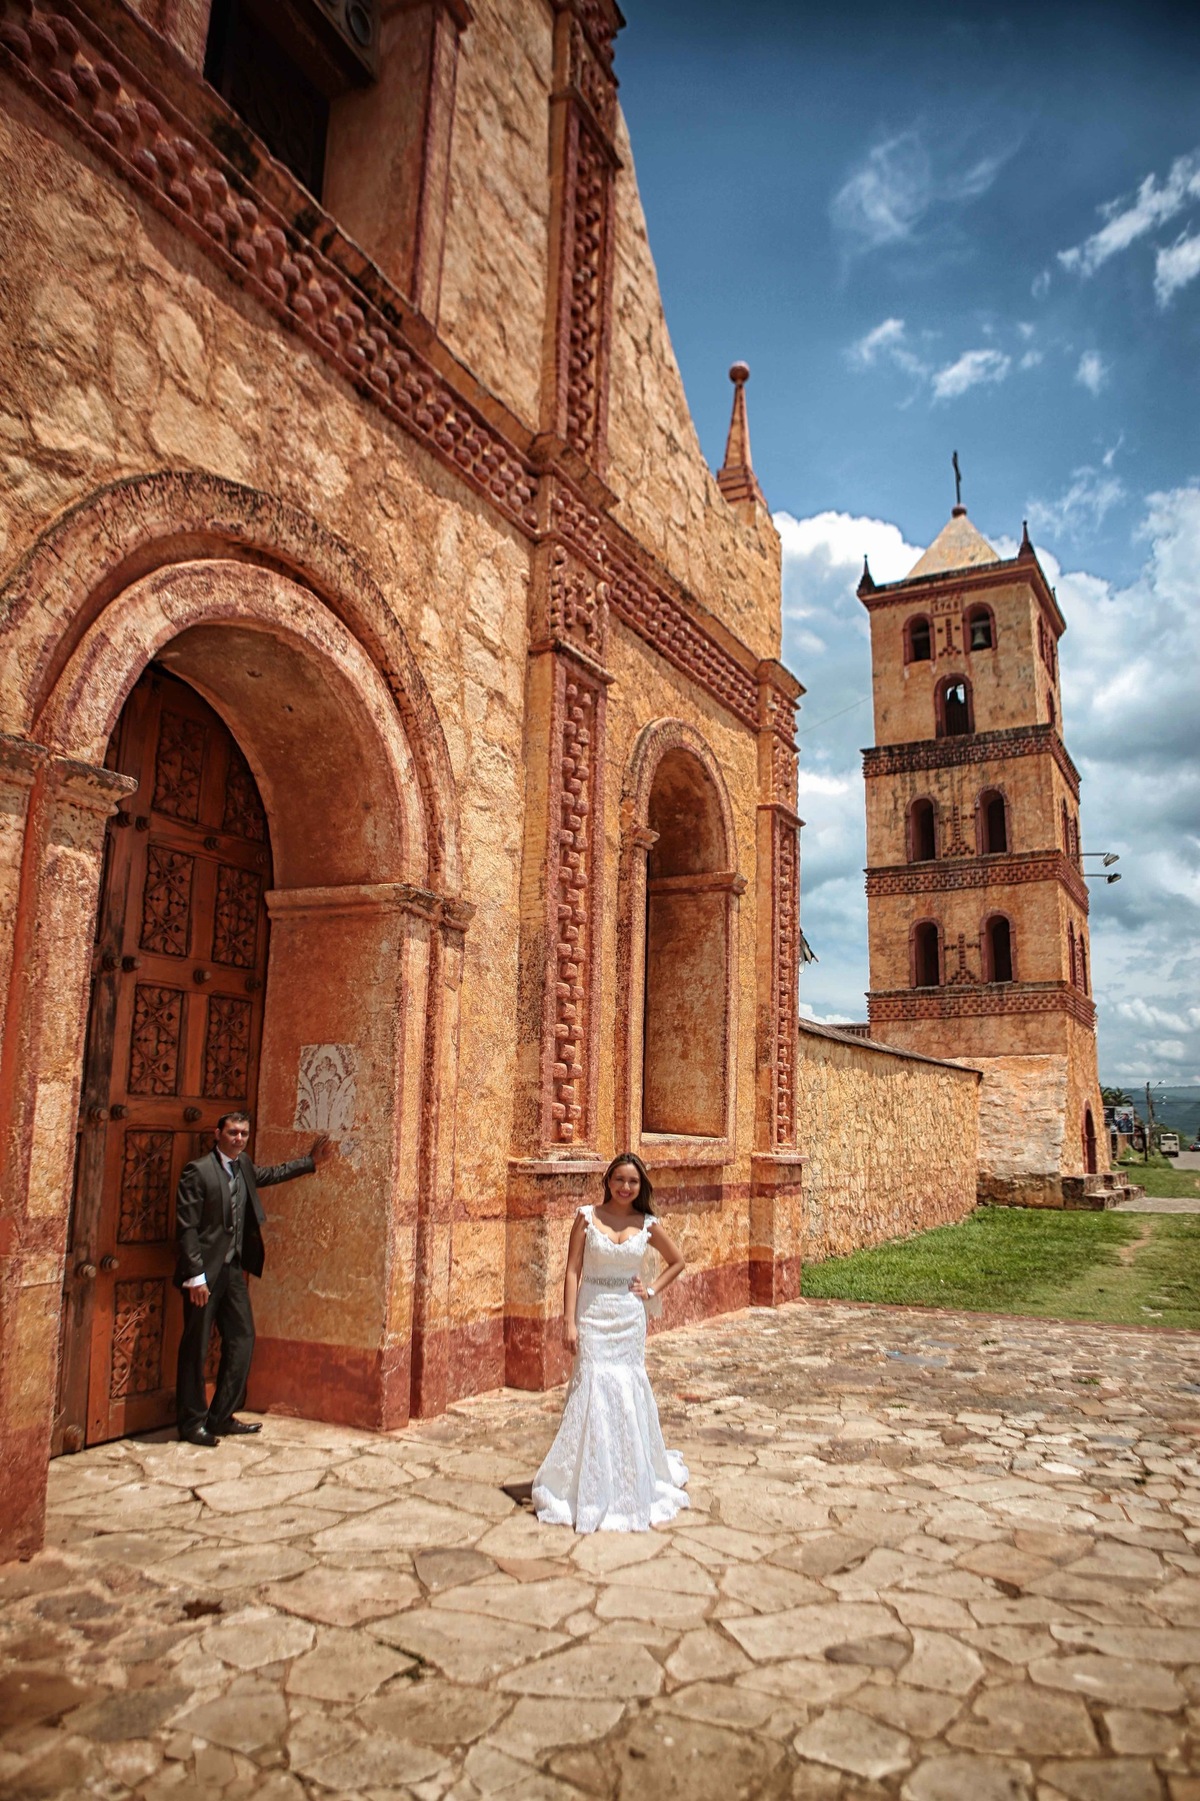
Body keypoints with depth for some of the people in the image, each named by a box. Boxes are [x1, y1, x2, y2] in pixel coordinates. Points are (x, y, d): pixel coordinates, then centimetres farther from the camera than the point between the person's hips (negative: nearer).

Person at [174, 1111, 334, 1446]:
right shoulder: (198, 1171, -13)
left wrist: (311, 1162, 30)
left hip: (233, 1269, 8)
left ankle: (221, 1417, 21)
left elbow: (271, 1174, 31)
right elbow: (186, 1226, -16)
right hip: (205, 1271, -8)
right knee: (196, 1348, 2)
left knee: (242, 1339, 10)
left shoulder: (243, 1167, 9)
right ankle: (192, 1422, 16)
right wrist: (195, 1275, -19)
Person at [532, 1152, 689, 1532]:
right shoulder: (587, 1217, -4)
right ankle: (590, 1490, 10)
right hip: (593, 1314, -2)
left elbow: (677, 1261, 17)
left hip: (629, 1318, 2)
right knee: (593, 1391, -4)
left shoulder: (647, 1225, 2)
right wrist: (569, 1321, -11)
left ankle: (631, 1484, 25)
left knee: (629, 1393, 7)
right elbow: (572, 1270, -5)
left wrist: (653, 1290, 5)